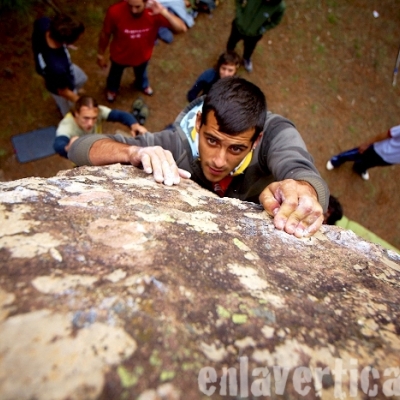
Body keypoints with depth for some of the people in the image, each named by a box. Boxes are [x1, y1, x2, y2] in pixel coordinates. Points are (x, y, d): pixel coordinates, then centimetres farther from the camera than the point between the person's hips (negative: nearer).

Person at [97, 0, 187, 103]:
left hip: (142, 55, 1)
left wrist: (164, 12, -49)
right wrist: (101, 55, -5)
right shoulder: (115, 12, -36)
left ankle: (143, 84, 73)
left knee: (141, 72, 35)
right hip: (120, 55, -1)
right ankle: (112, 88, 68)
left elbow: (182, 28, -36)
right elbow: (105, 34, -18)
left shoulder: (154, 10, -33)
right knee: (115, 74, 31)